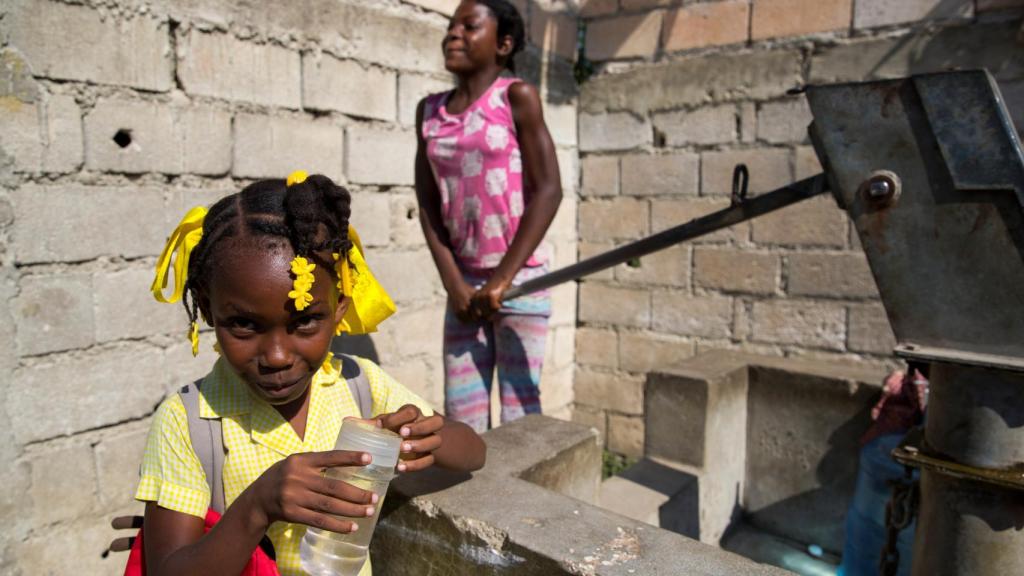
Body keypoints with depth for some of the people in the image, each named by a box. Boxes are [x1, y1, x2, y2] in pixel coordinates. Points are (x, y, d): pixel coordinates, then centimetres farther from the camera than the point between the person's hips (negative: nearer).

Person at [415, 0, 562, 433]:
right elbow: (428, 202, 5)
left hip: (520, 280, -4)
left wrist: (502, 280, -15)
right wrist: (453, 283, -5)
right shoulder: (429, 110, 8)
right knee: (460, 417, 7)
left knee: (518, 414, -1)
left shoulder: (517, 97, -5)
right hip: (464, 283, 4)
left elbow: (547, 191, -12)